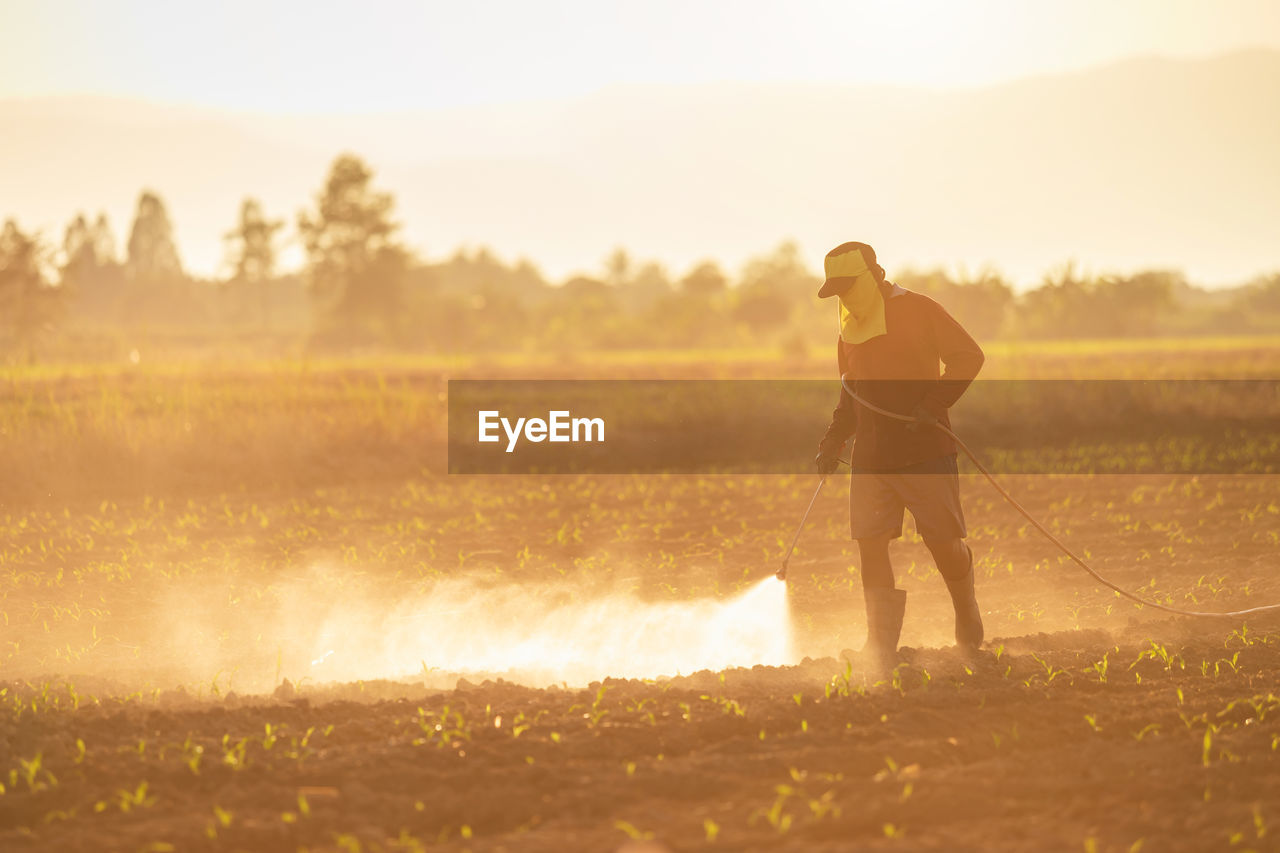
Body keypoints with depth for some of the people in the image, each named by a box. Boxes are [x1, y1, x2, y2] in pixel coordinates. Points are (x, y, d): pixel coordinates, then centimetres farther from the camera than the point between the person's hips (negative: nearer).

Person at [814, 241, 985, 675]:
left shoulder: (918, 310, -5)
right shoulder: (850, 329, 15)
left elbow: (968, 355, -9)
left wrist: (933, 404, -18)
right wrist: (833, 441, 12)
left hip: (925, 449, -5)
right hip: (871, 457, 5)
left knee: (943, 541, -5)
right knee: (870, 544, -4)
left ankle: (967, 617, 24)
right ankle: (882, 653, 1)